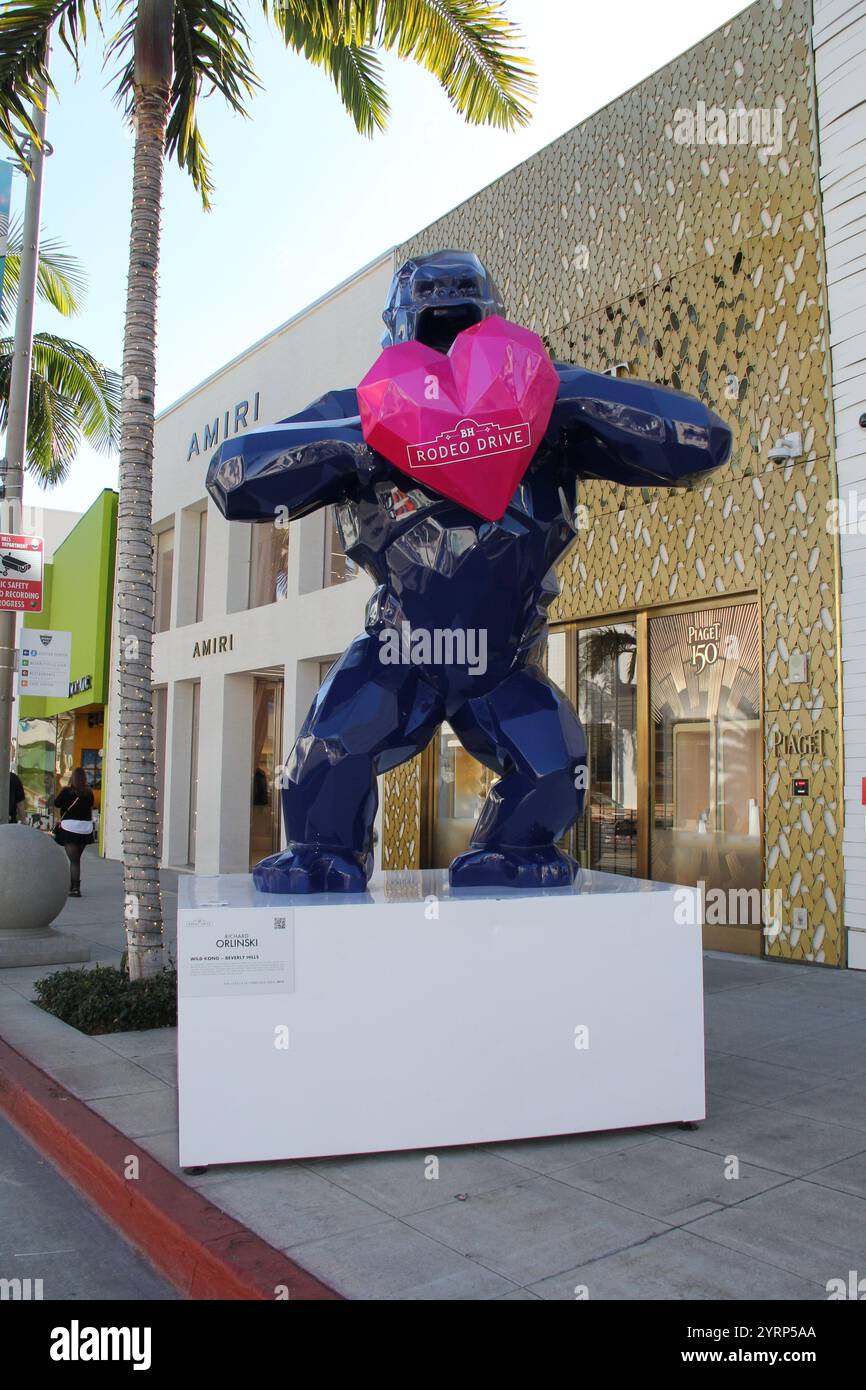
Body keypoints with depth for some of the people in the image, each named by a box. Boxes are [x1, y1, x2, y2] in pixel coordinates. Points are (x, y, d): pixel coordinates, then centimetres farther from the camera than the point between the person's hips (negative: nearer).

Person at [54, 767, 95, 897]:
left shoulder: (67, 791, -11)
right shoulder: (89, 793, -1)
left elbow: (56, 803, 1)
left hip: (70, 828, -4)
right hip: (86, 829, 4)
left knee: (73, 860, -3)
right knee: (76, 859, 17)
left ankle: (75, 888, -9)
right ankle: (72, 886, 26)